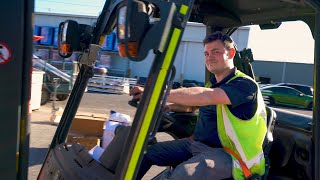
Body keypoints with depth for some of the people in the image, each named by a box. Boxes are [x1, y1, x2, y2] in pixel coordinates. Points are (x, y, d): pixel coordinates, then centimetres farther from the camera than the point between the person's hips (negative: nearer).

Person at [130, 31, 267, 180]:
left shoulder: (245, 84, -15)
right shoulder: (212, 84, 14)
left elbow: (203, 97, -31)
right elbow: (190, 104, 26)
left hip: (224, 153, -8)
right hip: (196, 143, 9)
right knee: (148, 151, 6)